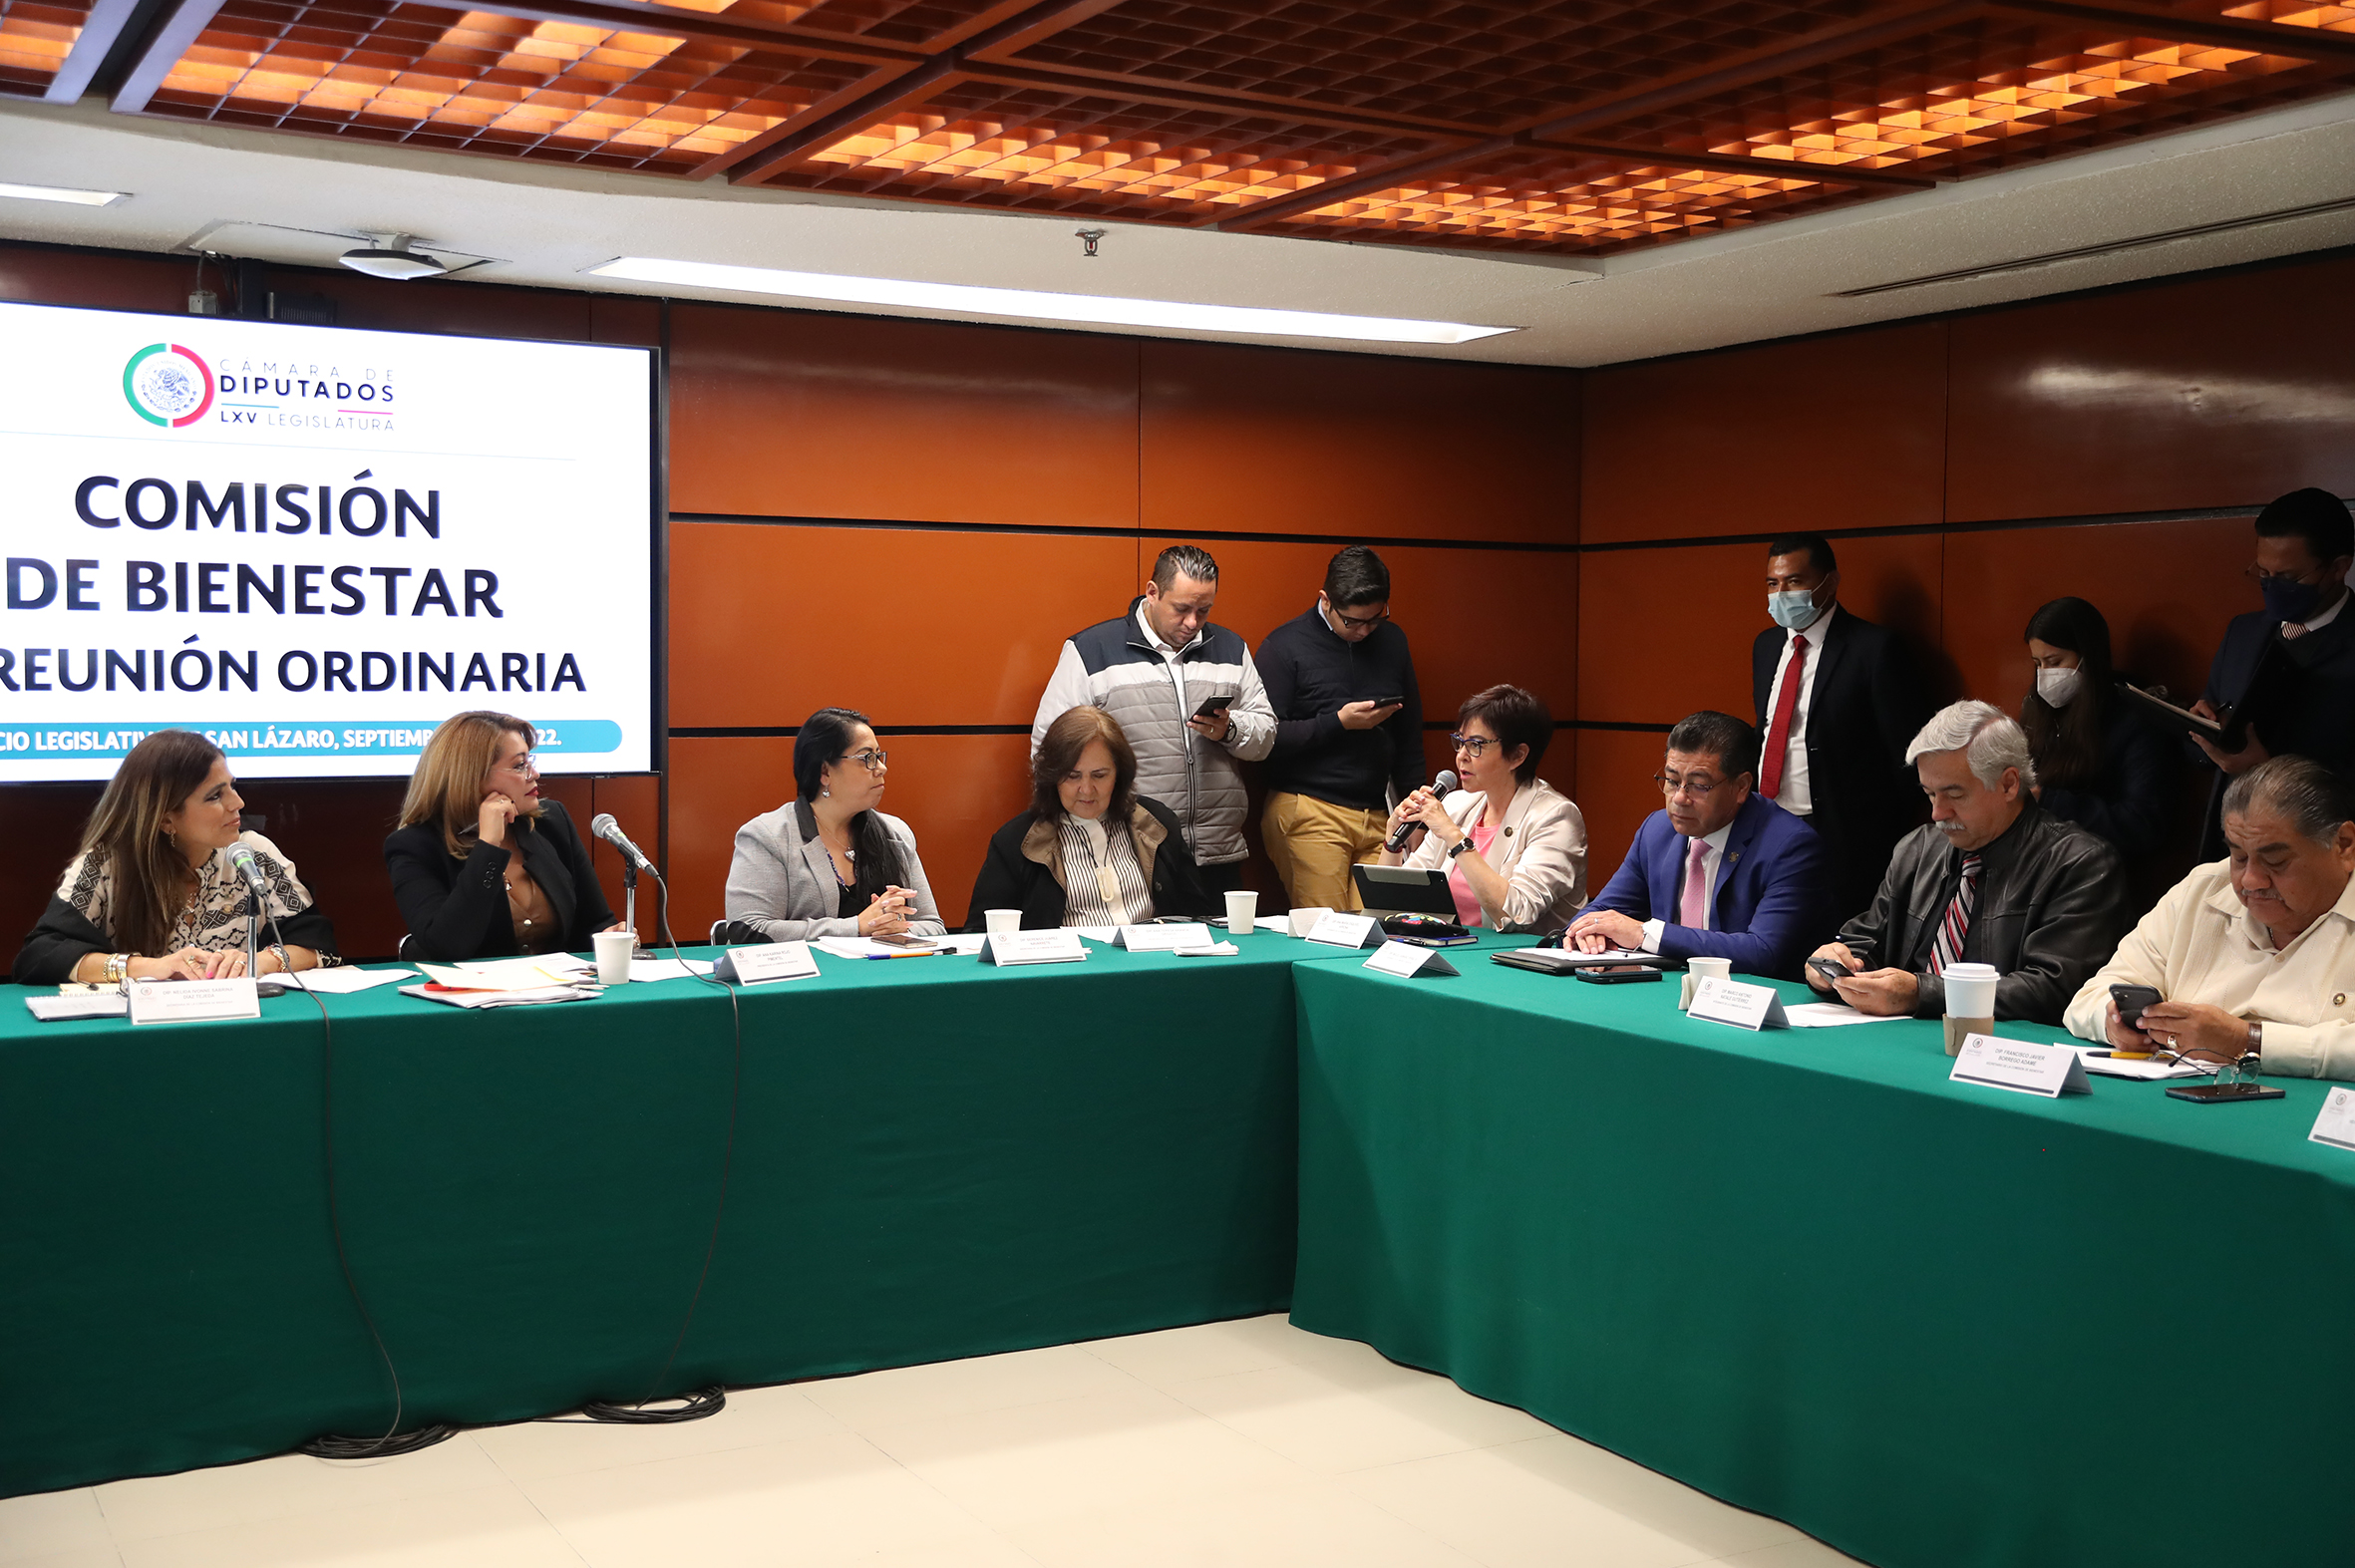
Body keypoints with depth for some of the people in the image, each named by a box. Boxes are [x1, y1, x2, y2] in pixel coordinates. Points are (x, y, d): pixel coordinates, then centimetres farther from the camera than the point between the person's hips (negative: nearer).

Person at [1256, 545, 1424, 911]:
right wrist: (1338, 722, -13)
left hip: (1378, 817, 4)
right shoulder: (1284, 646, -3)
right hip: (1308, 812, -4)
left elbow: (1410, 734, 19)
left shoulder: (1392, 640, 13)